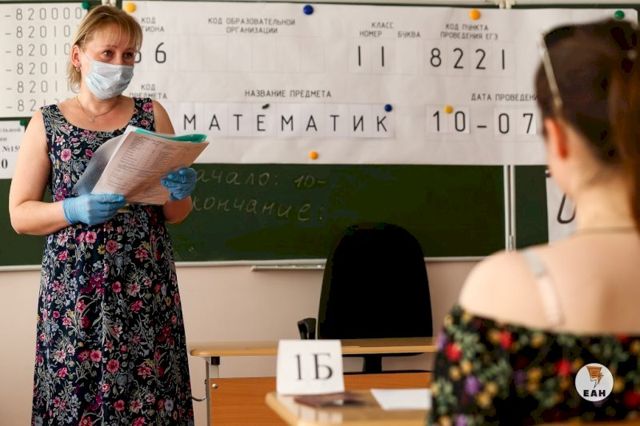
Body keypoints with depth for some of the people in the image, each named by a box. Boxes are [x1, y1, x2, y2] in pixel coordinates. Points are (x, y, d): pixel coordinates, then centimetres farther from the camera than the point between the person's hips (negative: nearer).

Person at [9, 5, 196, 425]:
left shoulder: (151, 114, 8)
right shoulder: (47, 123, 4)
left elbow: (176, 215, 11)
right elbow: (19, 214, 2)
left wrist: (180, 192, -11)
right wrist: (74, 209, -15)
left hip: (146, 287, 1)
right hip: (73, 289, -1)